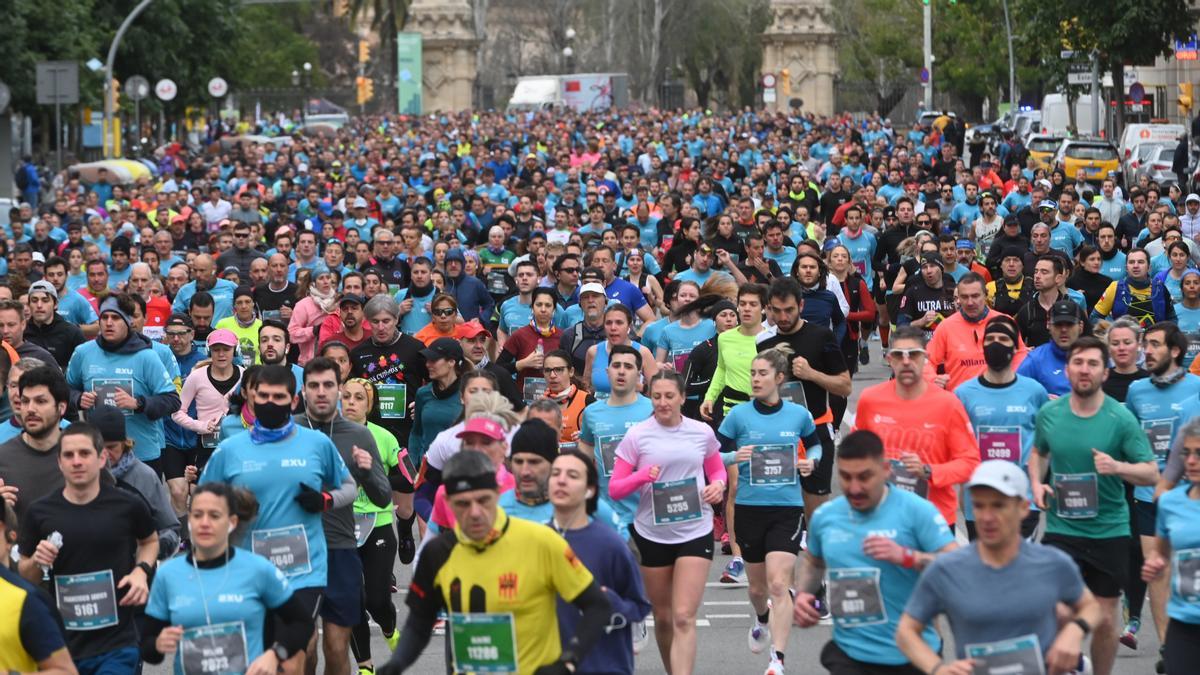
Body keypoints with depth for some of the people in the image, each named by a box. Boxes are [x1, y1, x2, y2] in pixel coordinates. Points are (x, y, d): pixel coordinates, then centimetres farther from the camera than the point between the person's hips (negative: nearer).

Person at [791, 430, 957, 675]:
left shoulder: (916, 510, -10)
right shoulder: (824, 516, 3)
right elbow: (813, 562, 25)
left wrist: (907, 557, -28)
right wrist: (803, 594, 6)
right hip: (849, 655, 2)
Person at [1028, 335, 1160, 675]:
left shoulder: (1121, 419, -10)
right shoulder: (1048, 413, -2)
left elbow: (1152, 473, -8)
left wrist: (1117, 467, -27)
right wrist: (1037, 483, -1)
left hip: (1109, 531, -1)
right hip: (1061, 529, 1)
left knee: (1104, 620, 9)